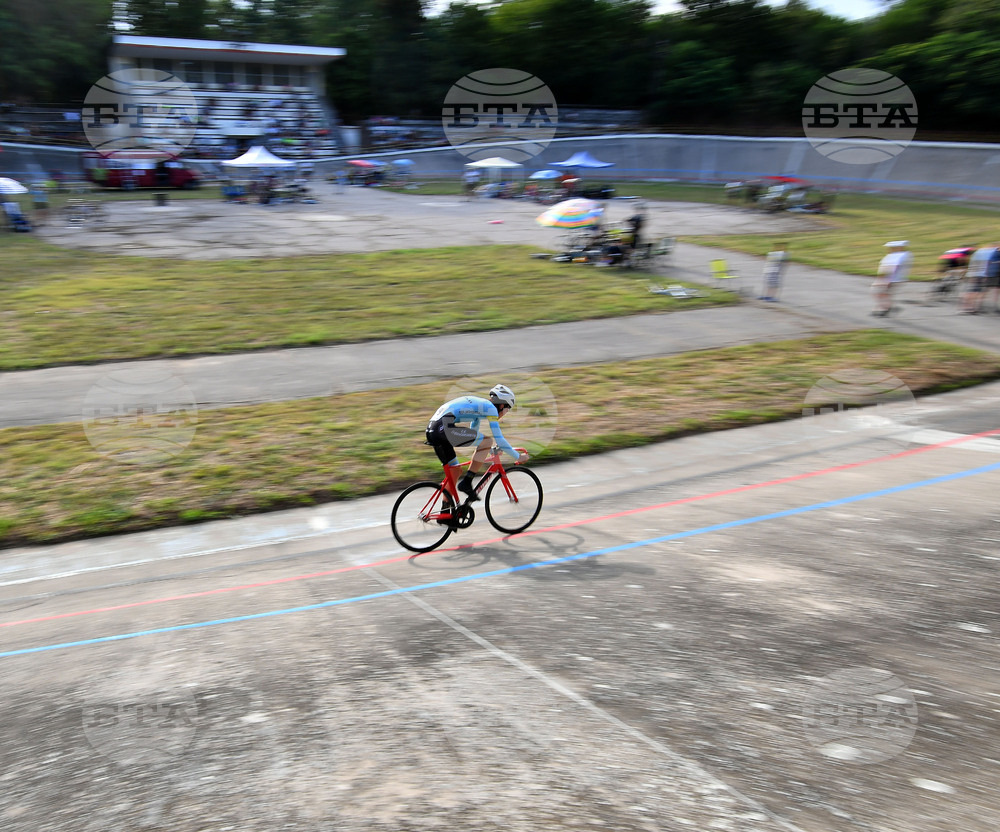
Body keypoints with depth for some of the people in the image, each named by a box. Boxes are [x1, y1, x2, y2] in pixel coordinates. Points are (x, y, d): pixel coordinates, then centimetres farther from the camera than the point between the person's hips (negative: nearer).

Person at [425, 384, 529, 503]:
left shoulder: (479, 405, 29)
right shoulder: (490, 408, 2)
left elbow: (474, 436, 41)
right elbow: (499, 439, -1)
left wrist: (491, 449, 50)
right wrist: (518, 456, 9)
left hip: (432, 429, 10)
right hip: (445, 427, -10)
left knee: (455, 469, 19)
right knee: (488, 441, -4)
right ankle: (466, 483, -3)